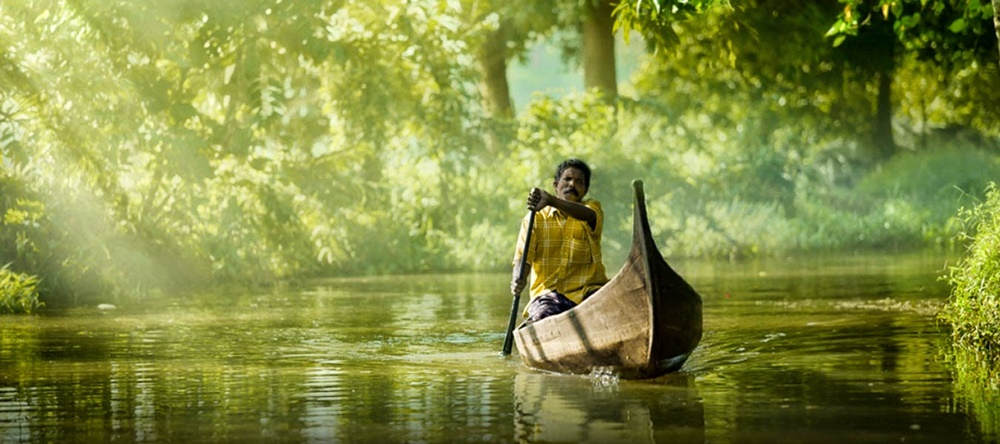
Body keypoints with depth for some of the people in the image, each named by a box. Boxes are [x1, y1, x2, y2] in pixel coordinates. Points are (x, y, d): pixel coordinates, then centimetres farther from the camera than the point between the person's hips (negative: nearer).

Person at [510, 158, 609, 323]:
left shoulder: (593, 207, 10)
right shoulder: (535, 218, 10)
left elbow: (587, 215, -17)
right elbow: (523, 256, -1)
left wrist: (551, 200, -36)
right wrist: (519, 279, -26)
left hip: (587, 290, 1)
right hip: (549, 291, -1)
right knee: (539, 320, -33)